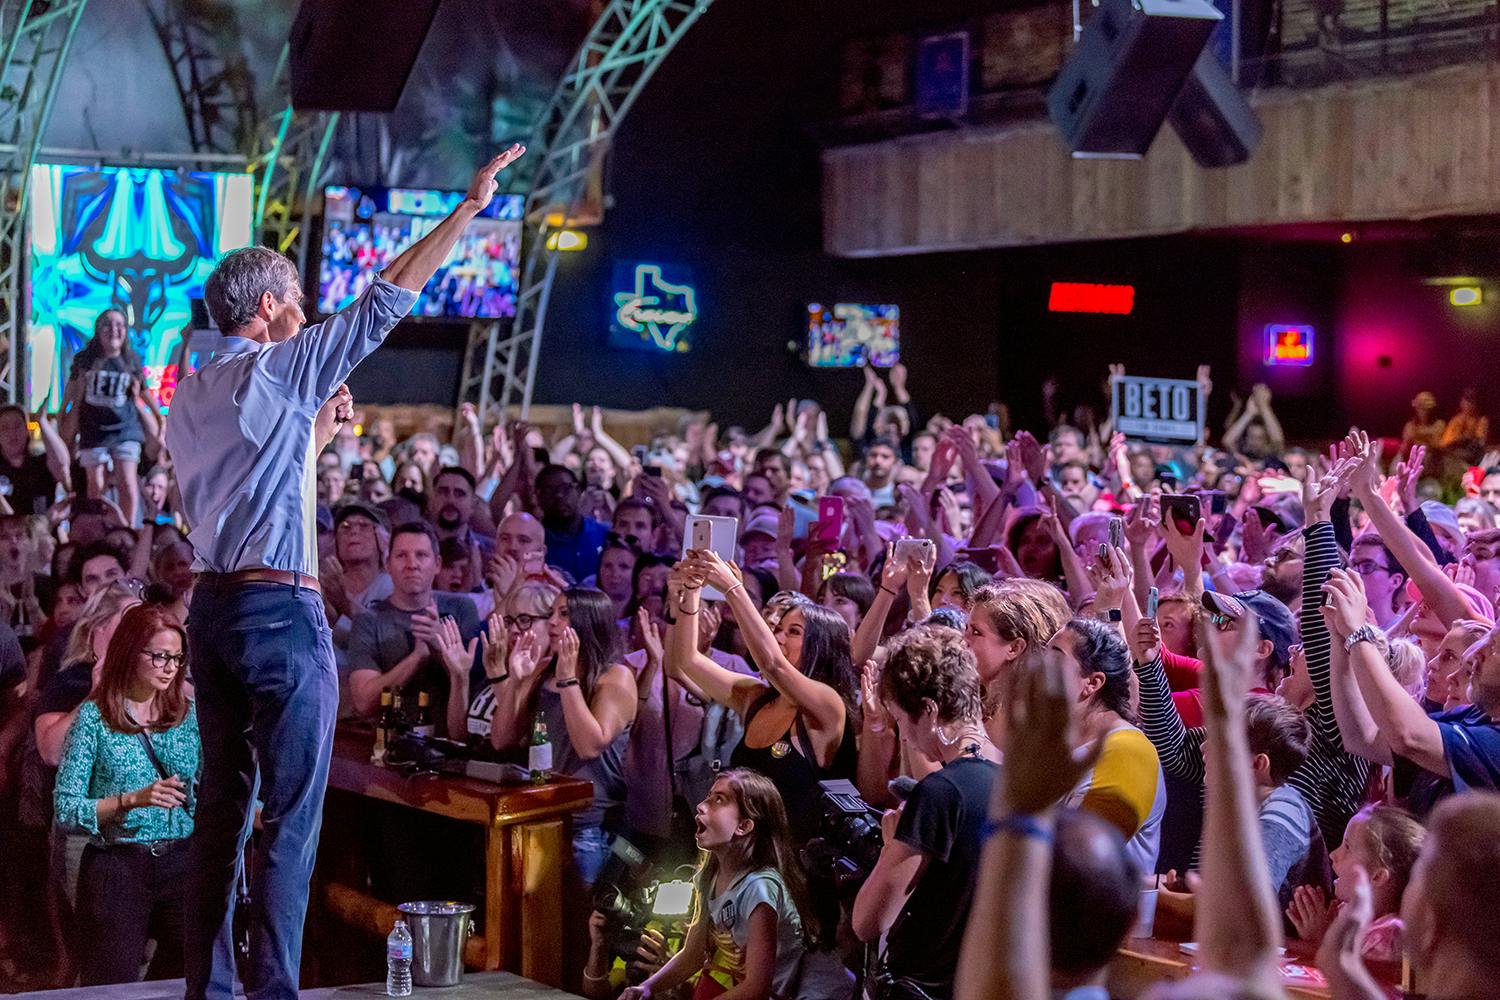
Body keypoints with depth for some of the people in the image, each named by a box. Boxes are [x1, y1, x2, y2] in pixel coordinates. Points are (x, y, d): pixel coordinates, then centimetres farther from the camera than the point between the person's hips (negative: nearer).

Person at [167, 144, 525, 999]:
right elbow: (388, 298, -9)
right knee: (292, 816, -4)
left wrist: (314, 422, 24)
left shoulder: (190, 396, 14)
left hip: (213, 604, 8)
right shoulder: (281, 369, -7)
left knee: (222, 808, 12)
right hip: (282, 610, -8)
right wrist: (468, 208, -5)